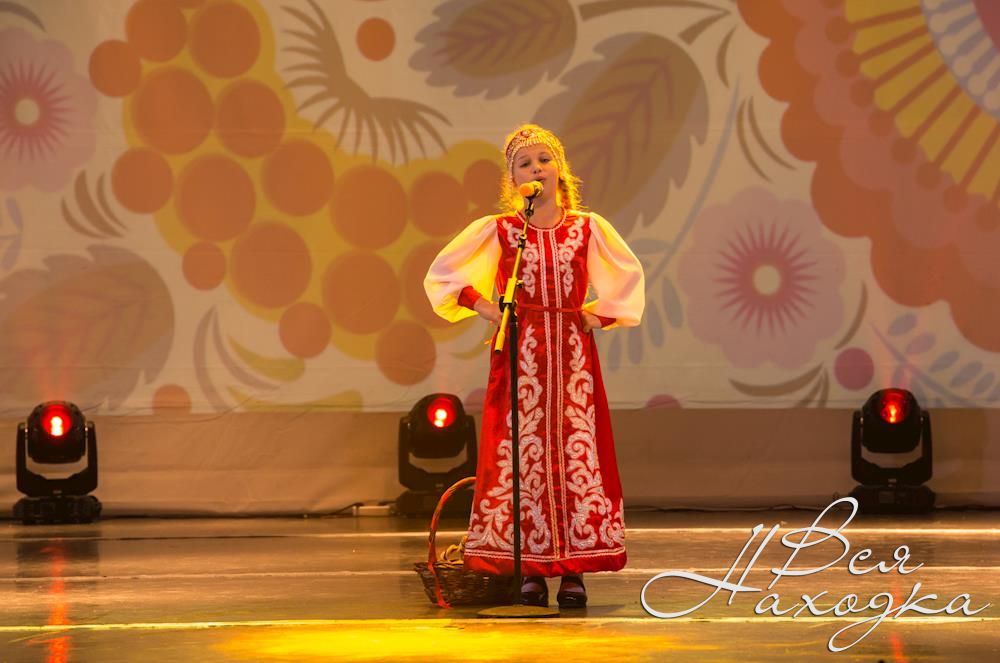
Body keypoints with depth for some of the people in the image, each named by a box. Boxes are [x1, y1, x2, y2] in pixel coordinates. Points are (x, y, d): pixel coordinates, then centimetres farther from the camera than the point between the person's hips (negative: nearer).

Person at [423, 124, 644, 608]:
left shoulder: (587, 227, 5)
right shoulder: (498, 230, 1)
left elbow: (628, 275, 17)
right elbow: (441, 273, 6)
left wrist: (601, 315, 7)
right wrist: (483, 308, -1)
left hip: (572, 351, 1)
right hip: (519, 354, -1)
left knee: (576, 453, -2)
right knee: (522, 453, -4)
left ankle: (574, 571, 1)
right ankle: (530, 570, -1)